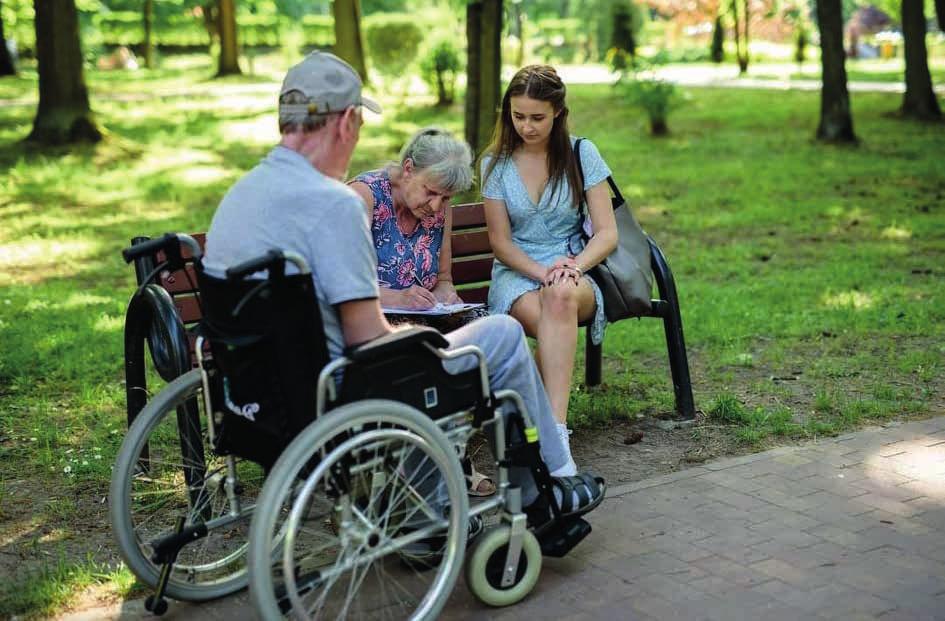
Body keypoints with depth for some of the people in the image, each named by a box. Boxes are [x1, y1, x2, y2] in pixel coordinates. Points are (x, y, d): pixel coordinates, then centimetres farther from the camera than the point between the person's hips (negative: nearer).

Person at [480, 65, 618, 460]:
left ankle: (553, 427, -43)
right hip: (516, 273, 0)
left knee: (561, 297, -39)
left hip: (573, 270, 0)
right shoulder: (496, 164, 5)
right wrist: (542, 272, -16)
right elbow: (500, 241, 2)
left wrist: (573, 267, -21)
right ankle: (556, 431, -34)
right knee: (547, 318, -37)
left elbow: (607, 233, -1)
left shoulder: (581, 154, 4)